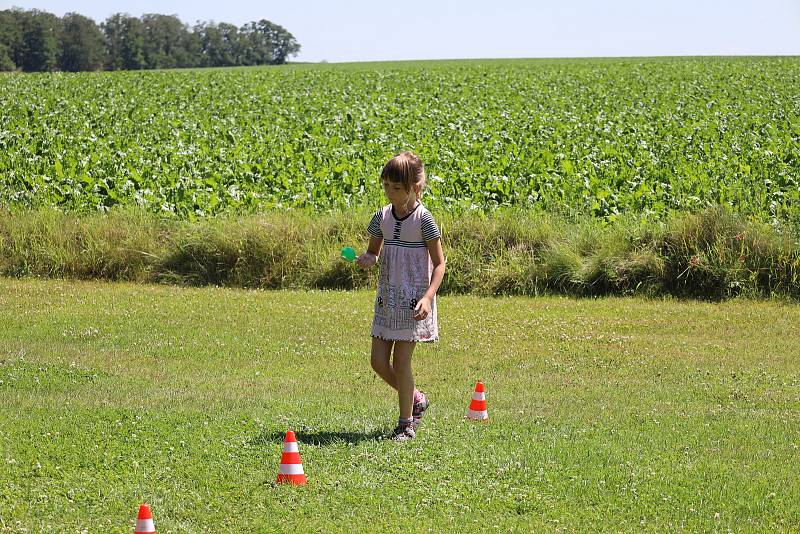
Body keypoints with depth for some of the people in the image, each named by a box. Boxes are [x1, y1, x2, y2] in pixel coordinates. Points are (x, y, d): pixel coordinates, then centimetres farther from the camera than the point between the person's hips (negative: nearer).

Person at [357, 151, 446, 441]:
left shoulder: (423, 219, -12)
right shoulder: (382, 217, 4)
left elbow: (439, 264, -11)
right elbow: (373, 251, 16)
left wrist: (428, 297, -24)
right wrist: (367, 259, -10)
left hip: (413, 299, -6)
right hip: (387, 298, 6)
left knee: (401, 361, -5)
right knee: (378, 361, 4)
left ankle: (406, 423, 8)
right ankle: (416, 399, 27)